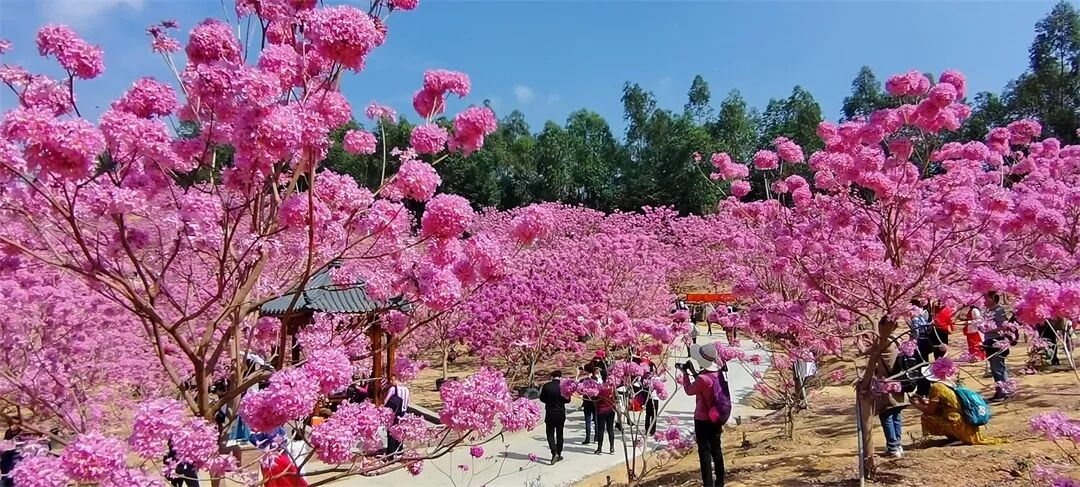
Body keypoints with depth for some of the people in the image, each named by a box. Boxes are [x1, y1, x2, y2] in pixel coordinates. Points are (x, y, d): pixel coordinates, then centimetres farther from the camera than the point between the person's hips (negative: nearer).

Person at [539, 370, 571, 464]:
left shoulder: (546, 386, -10)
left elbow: (542, 399, 1)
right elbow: (568, 400, -1)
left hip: (550, 413, -1)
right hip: (561, 413, 1)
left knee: (550, 434, 5)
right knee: (559, 434, 15)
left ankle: (554, 452, -14)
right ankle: (558, 454, 21)